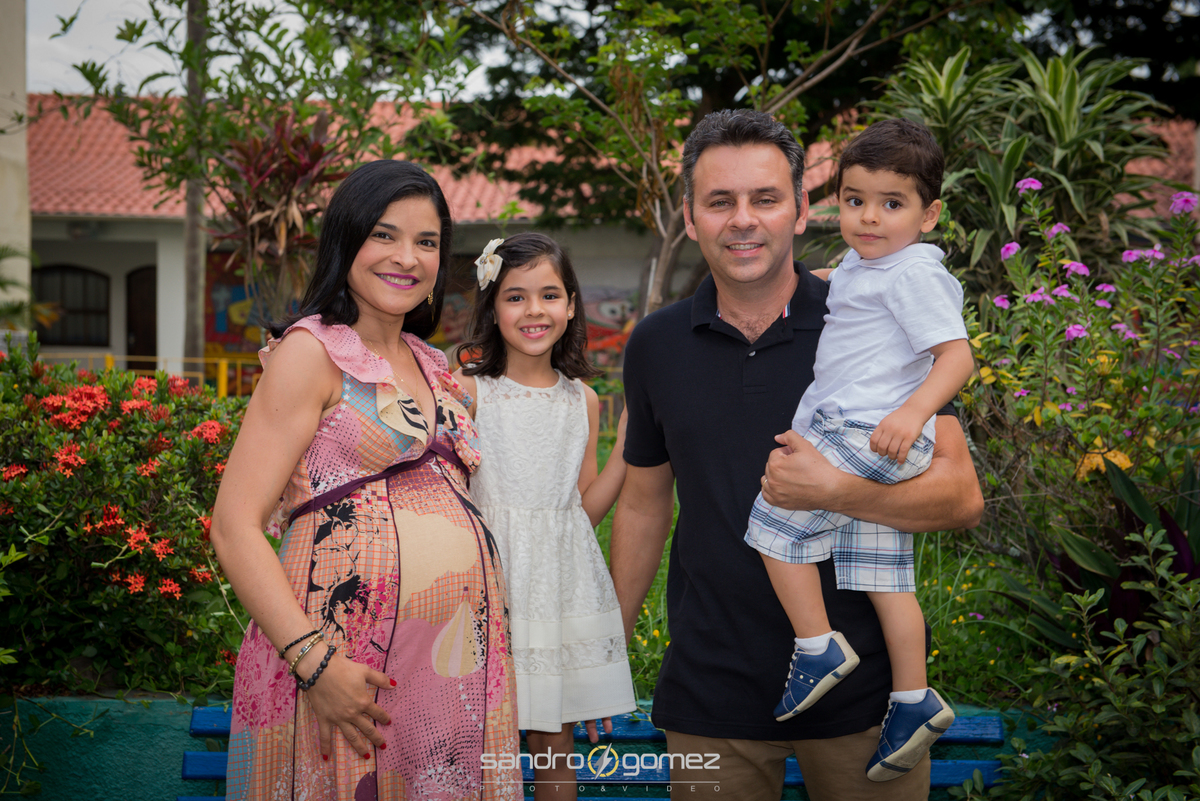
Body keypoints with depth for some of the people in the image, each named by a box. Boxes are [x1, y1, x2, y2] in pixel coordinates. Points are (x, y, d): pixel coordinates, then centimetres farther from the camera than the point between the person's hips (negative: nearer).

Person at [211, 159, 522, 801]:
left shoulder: (433, 367, 16)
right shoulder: (312, 351, -5)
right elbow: (235, 528, -12)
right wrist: (315, 661, -20)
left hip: (462, 657, 7)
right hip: (346, 662, -7)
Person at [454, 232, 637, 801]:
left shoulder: (582, 400, 8)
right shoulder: (468, 391, -3)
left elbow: (585, 510, 10)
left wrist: (628, 441, 1)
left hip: (563, 580, 3)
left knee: (555, 743, 9)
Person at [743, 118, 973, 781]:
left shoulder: (914, 274, -12)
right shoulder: (855, 266, 17)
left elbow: (956, 355, -20)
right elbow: (816, 285, 42)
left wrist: (913, 412, -34)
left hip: (872, 432, -10)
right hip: (851, 437, 10)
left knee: (777, 516, -12)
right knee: (883, 576, 9)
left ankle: (818, 648, -2)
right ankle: (913, 701, 14)